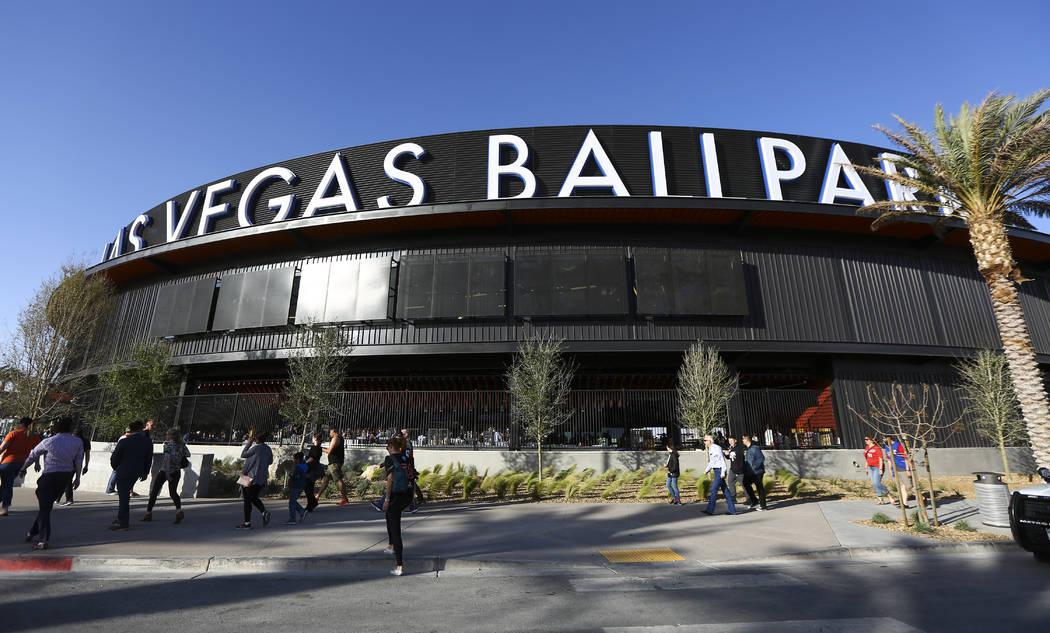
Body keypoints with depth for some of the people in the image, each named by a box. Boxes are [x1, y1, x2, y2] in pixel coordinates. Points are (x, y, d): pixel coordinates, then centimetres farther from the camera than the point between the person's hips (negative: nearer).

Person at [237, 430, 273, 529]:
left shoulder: (256, 448, -15)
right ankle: (264, 512, -1)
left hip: (252, 477, -7)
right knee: (254, 498, 20)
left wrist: (249, 443, 4)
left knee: (247, 499, 3)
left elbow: (243, 455, -2)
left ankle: (247, 523, 7)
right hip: (262, 479, 7)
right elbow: (270, 461, 19)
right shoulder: (268, 449, 6)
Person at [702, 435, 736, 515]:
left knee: (714, 489, -10)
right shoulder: (710, 449, 14)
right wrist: (707, 470, 12)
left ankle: (710, 510, -8)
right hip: (716, 471, 9)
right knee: (725, 490, 11)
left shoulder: (716, 448, -14)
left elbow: (723, 460, -17)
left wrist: (723, 472, -22)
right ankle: (732, 510, 16)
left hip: (720, 470, -9)